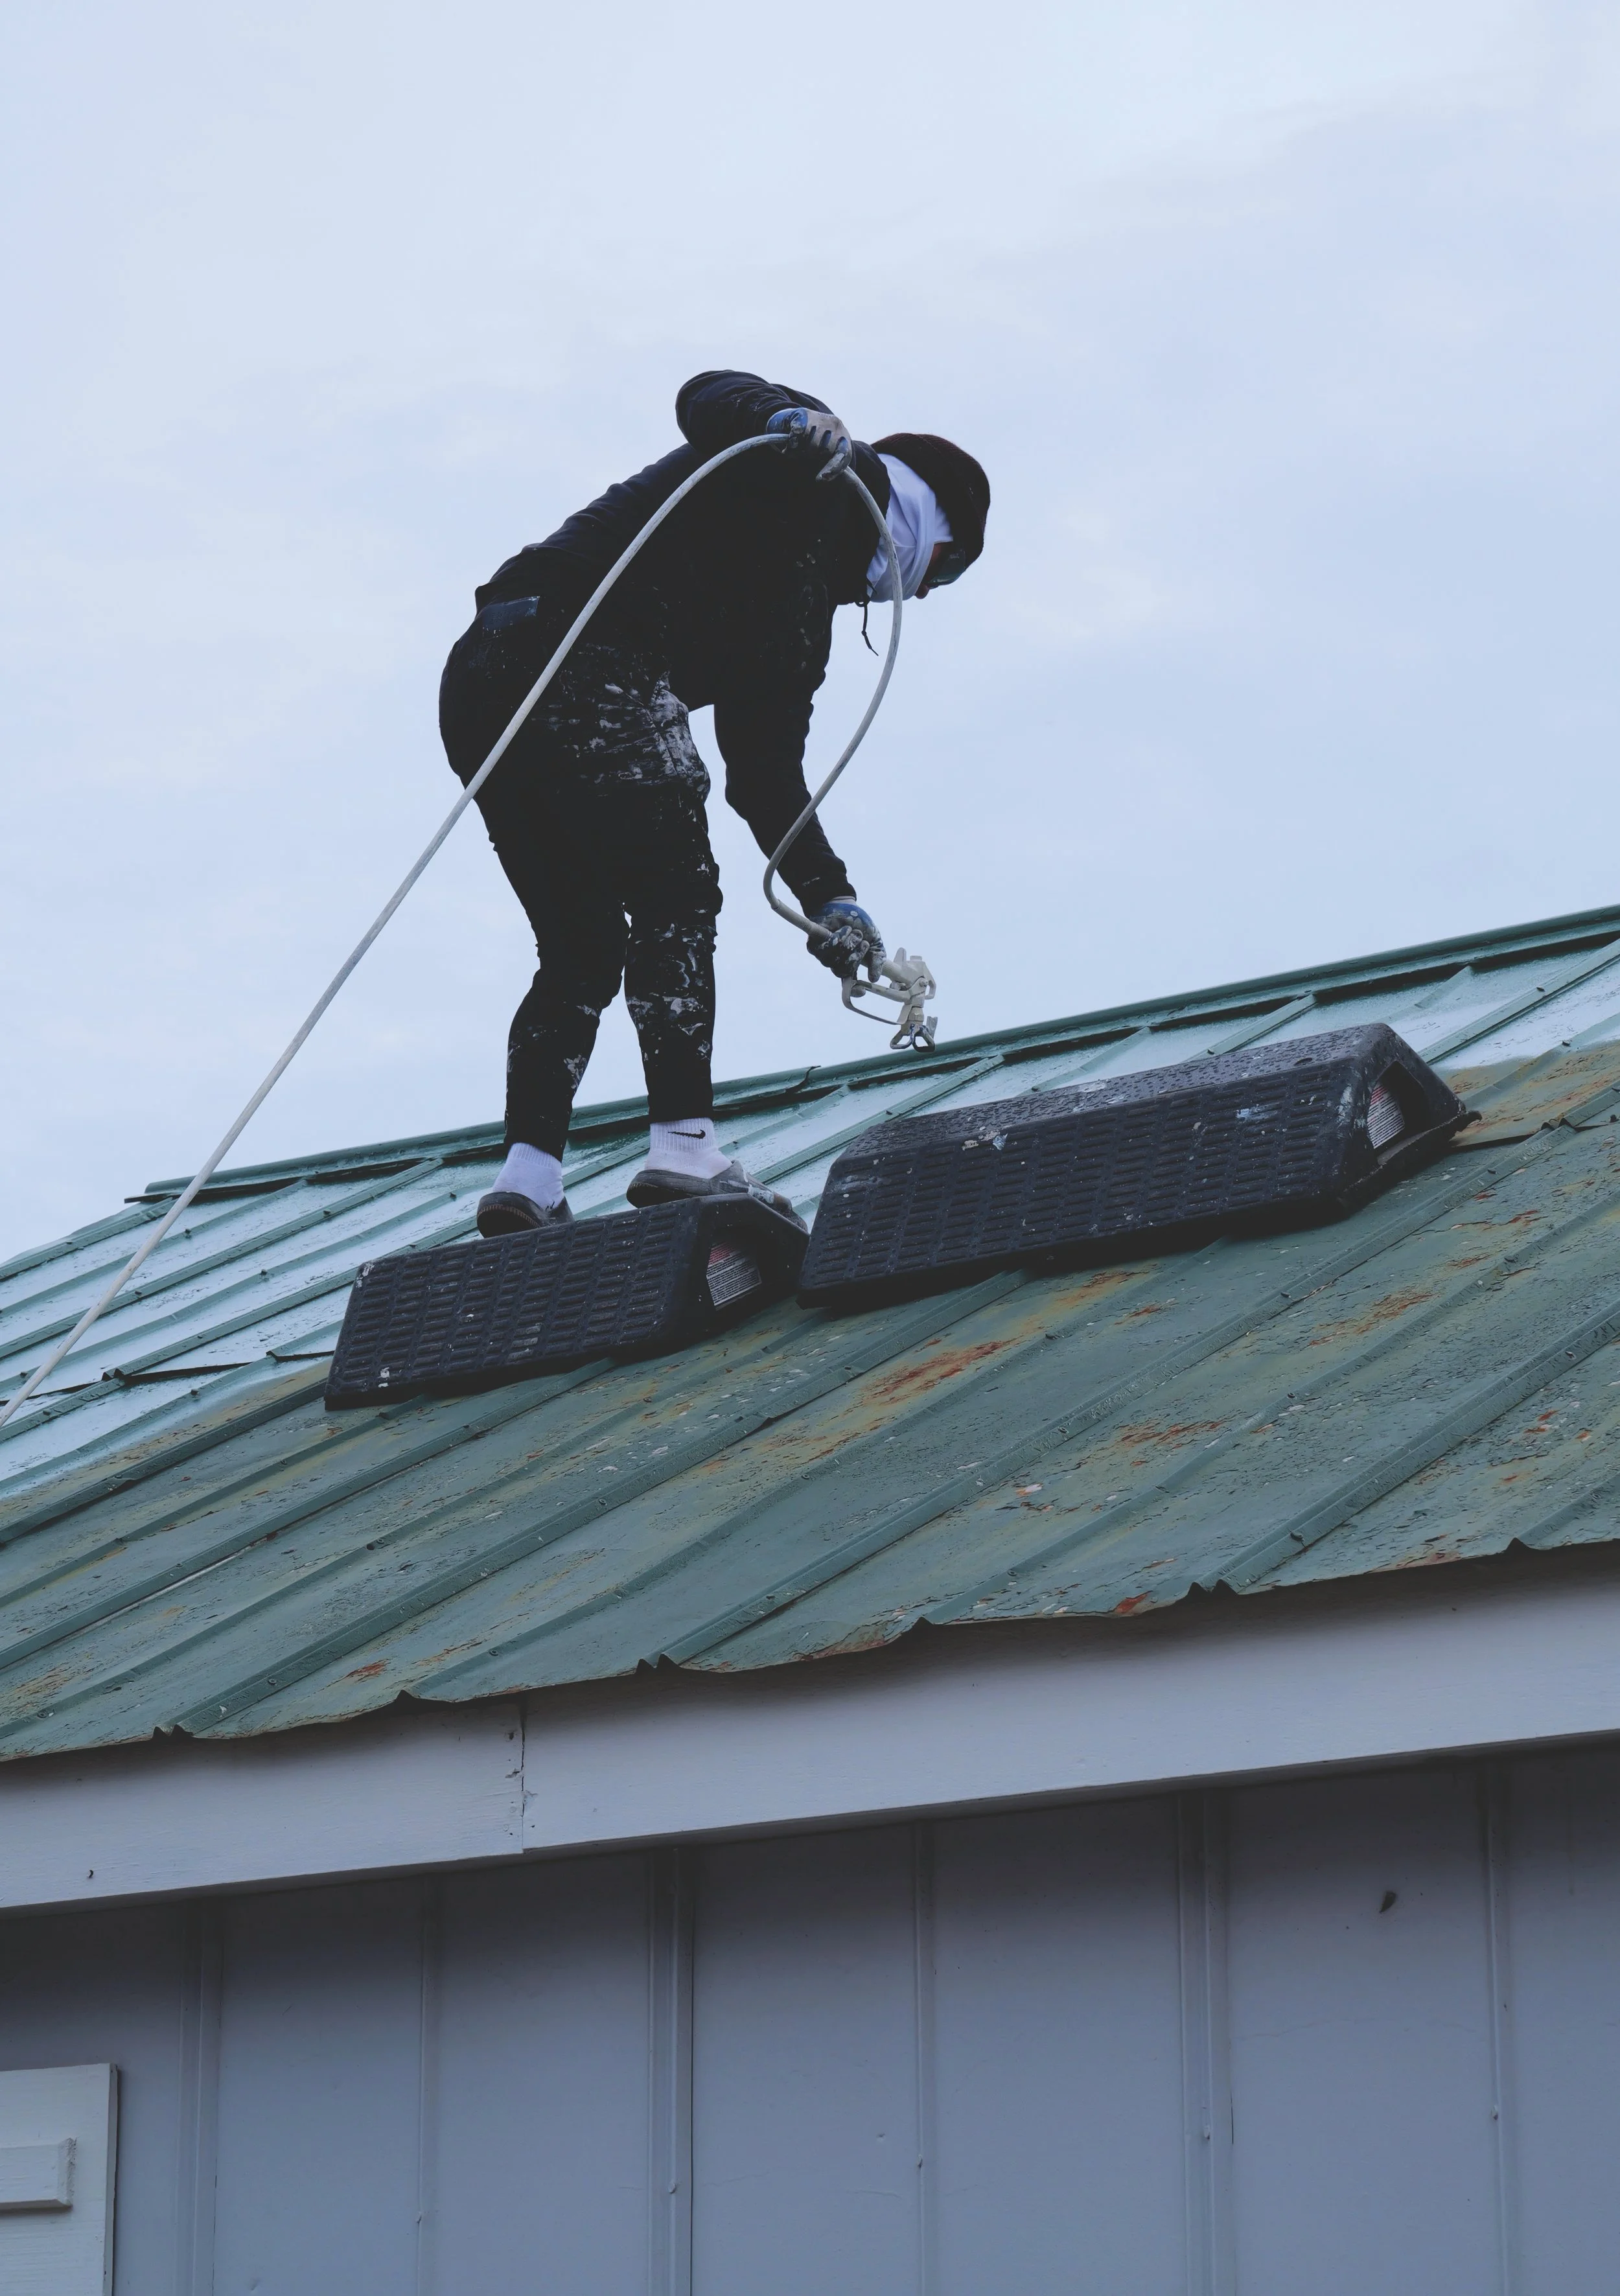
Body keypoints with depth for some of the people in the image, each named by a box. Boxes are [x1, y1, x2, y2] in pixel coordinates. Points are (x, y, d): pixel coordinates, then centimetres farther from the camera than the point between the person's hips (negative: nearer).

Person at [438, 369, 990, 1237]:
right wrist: (791, 421, -29)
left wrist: (831, 900, 15)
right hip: (573, 648, -10)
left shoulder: (802, 624, 32)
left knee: (582, 951, 11)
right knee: (675, 898, -8)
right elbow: (708, 397, -8)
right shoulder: (817, 477, 11)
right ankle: (683, 1147, -14)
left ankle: (527, 1174, 1)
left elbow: (766, 776, 25)